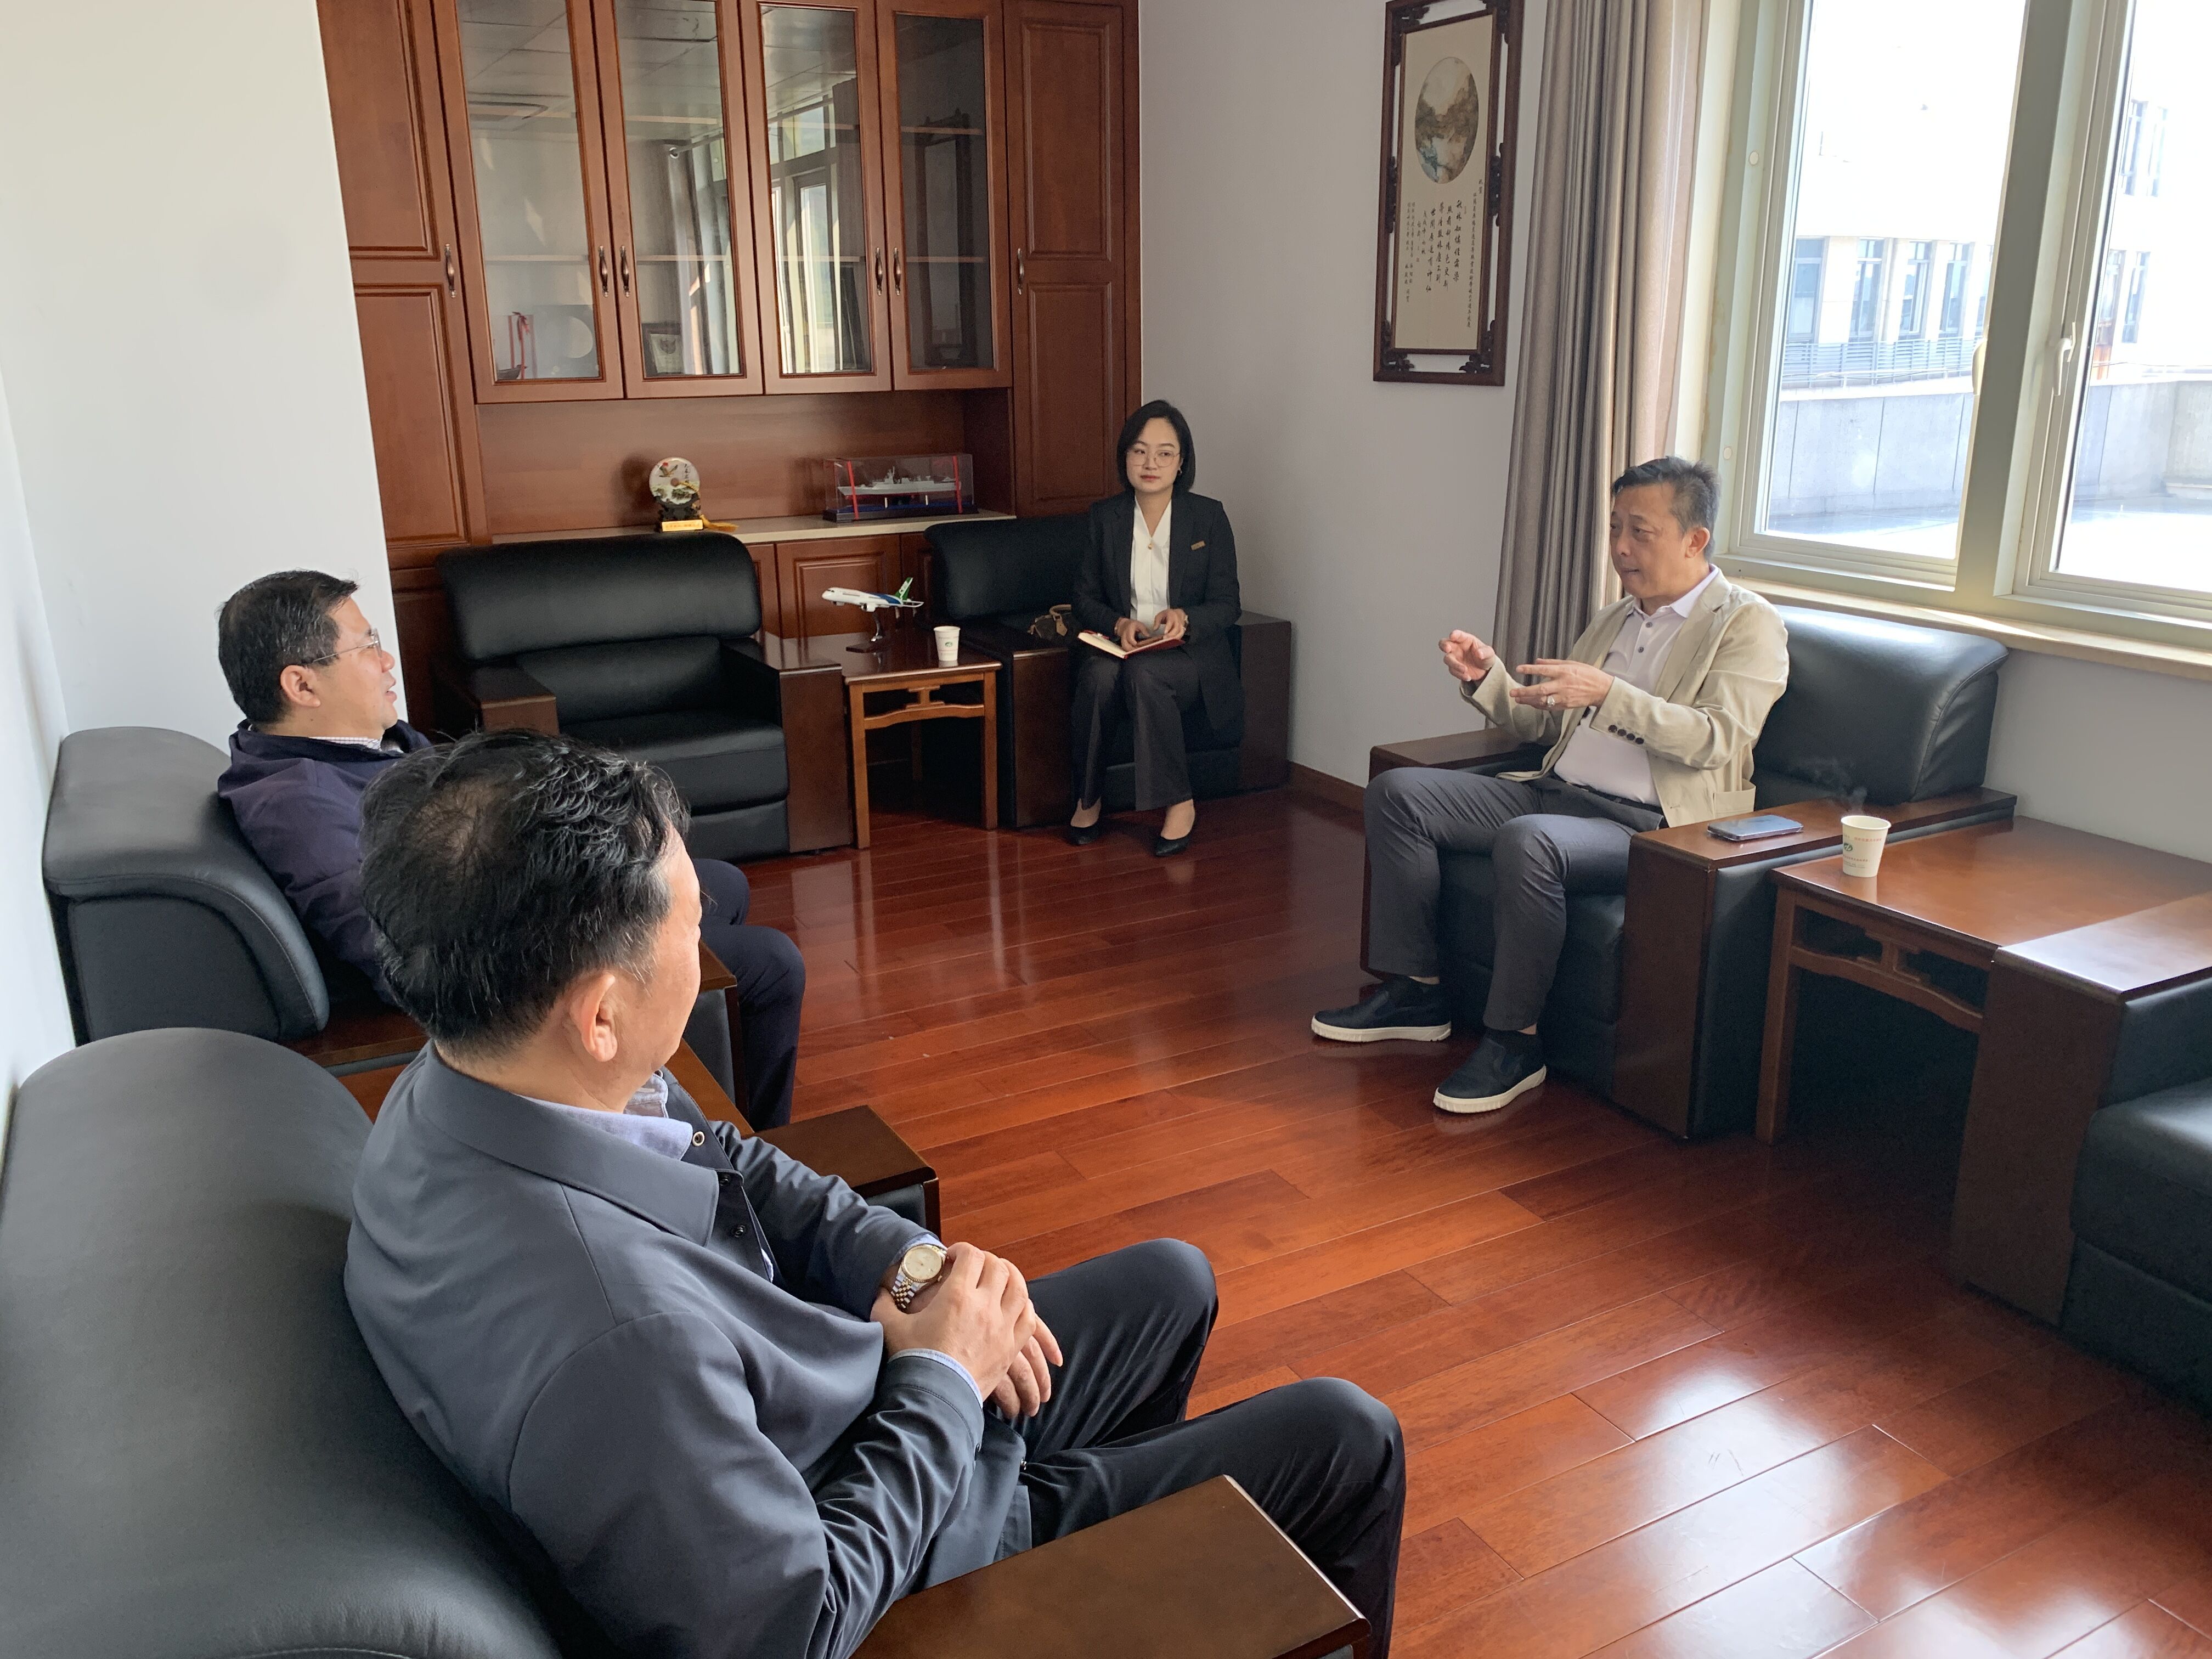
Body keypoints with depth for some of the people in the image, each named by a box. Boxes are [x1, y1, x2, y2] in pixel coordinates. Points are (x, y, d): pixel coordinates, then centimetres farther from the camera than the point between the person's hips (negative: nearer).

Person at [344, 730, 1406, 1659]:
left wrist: (914, 1264, -11)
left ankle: (1124, 1496, 50)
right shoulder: (609, 1329, -43)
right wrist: (944, 1379, -17)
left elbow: (733, 1168, 2)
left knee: (1171, 1283, 24)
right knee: (1348, 1443, 5)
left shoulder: (465, 1076, -14)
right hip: (911, 1561, -8)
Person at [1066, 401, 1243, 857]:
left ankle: (1179, 803, -24)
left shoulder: (1208, 516, 0)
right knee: (1099, 674, -34)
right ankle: (1089, 798, -16)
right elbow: (1085, 597, 7)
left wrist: (1184, 618, -23)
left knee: (1143, 672, -36)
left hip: (1188, 653, -2)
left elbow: (1228, 606, -1)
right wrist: (1119, 624, -15)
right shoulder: (1105, 516, 6)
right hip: (1120, 644, 2)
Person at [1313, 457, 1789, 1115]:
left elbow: (1716, 741, -16)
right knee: (1397, 792, -6)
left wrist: (1608, 693, -26)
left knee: (1526, 841, -38)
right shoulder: (1613, 619, 22)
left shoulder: (1747, 624, -1)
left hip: (1646, 827, -8)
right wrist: (1486, 679, 4)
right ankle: (1415, 991, -1)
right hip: (1553, 791, 8)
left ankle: (1513, 1041, -21)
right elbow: (1544, 723, 23)